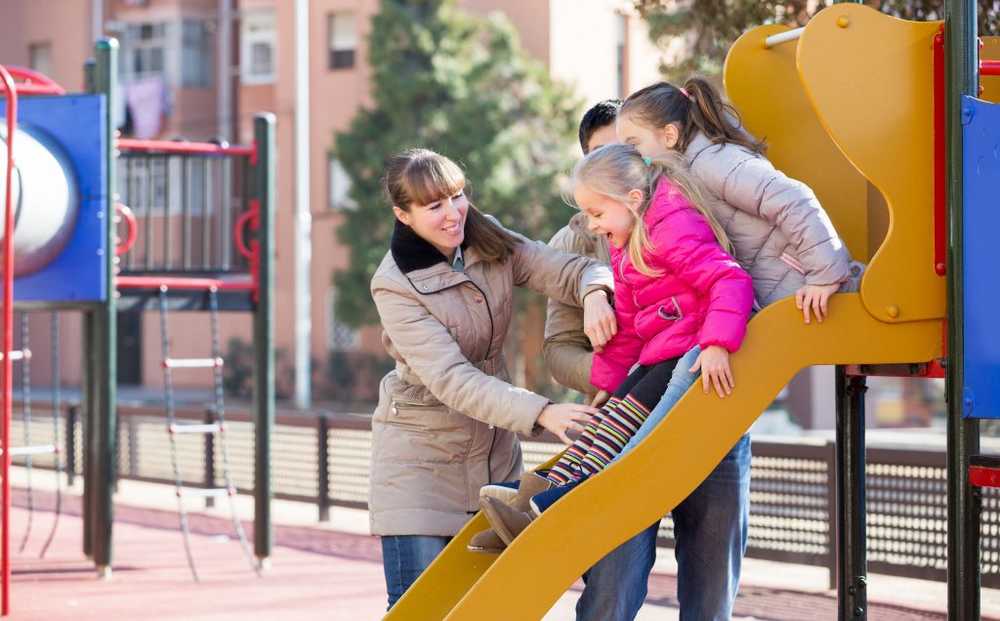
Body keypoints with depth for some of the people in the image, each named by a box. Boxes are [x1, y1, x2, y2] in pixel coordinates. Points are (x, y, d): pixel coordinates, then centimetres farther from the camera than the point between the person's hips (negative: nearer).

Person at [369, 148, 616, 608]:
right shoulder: (395, 285, -18)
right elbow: (452, 379, -27)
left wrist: (593, 293, -36)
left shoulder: (492, 244, -2)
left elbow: (570, 270, -10)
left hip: (494, 450, 5)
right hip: (421, 457, -5)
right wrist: (541, 414, -38)